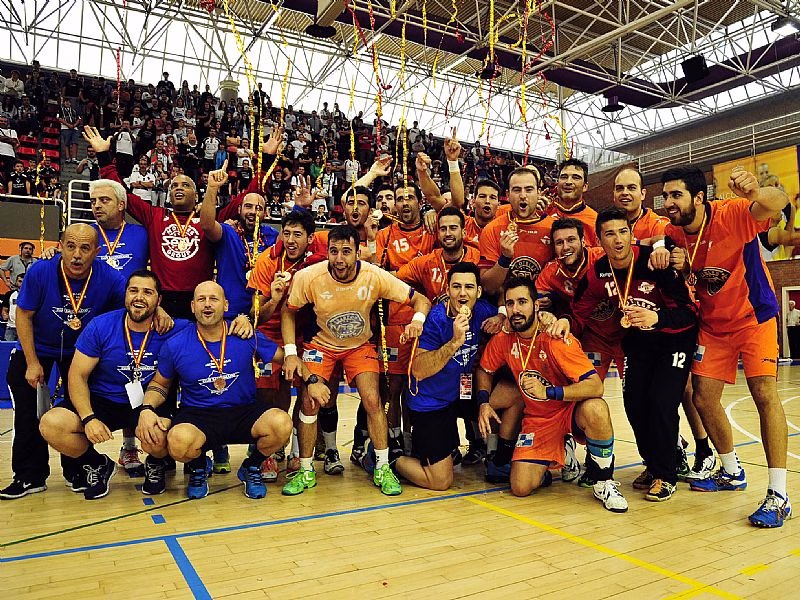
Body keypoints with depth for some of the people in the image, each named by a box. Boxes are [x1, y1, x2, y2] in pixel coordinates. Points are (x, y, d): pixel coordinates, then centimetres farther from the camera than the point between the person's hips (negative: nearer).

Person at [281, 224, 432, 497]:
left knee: (372, 400, -16)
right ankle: (306, 472, 8)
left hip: (360, 345, 0)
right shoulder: (308, 277, -23)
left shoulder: (375, 276, -24)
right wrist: (291, 353, -17)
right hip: (321, 344, 0)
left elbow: (420, 299, -16)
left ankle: (382, 468, 4)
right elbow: (288, 311, -7)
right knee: (310, 402, -13)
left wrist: (417, 320, -39)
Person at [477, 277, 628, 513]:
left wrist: (548, 392, -37)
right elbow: (484, 370, 11)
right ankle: (548, 463, 21)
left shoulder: (556, 338, -22)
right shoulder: (503, 339, -9)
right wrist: (484, 403, -5)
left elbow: (596, 386, -29)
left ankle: (604, 482, -12)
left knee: (595, 409, -39)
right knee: (520, 488, -15)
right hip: (536, 420, 3)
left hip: (570, 411, -3)